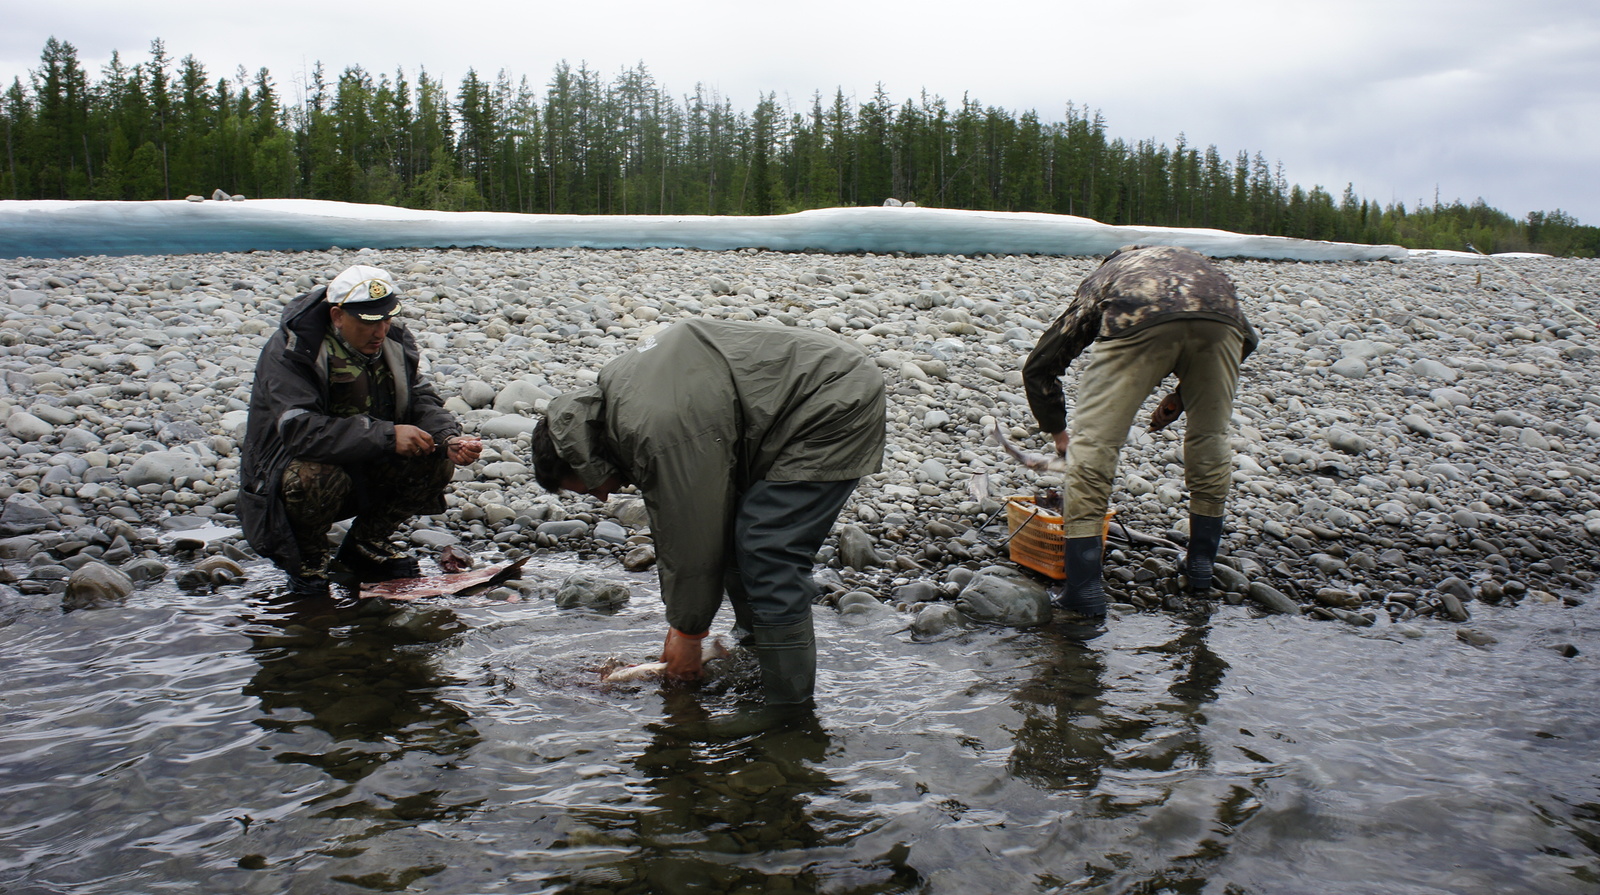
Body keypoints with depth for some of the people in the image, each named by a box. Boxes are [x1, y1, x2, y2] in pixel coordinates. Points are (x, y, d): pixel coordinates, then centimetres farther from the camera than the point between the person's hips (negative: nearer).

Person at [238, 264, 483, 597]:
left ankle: (365, 546, 6)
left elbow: (422, 400, -3)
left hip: (365, 471, 6)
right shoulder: (290, 351, -22)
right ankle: (307, 559, -7)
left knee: (436, 463, -13)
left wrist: (449, 439, -26)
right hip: (286, 469, -6)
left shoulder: (393, 343, -2)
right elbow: (300, 429, -34)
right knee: (316, 477, -39)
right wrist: (385, 435, -39)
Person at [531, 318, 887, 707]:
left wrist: (688, 632, -3)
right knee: (729, 529, 15)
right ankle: (753, 648, 32)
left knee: (770, 556, -15)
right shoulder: (614, 393, 4)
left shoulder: (662, 432, -28)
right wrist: (678, 620, 12)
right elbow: (671, 522, 10)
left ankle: (789, 706, -5)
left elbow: (695, 543, -18)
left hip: (835, 408, -11)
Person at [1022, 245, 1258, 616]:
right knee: (1210, 438, 24)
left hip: (1139, 321, -3)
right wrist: (1181, 397, 38)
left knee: (1093, 445, 6)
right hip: (1219, 317, 3)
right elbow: (1246, 339, 35)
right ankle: (1201, 565, 33)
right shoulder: (1194, 262, 45)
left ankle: (1084, 588, 4)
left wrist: (1058, 433, 47)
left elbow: (1038, 367, 36)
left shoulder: (1100, 278, 39)